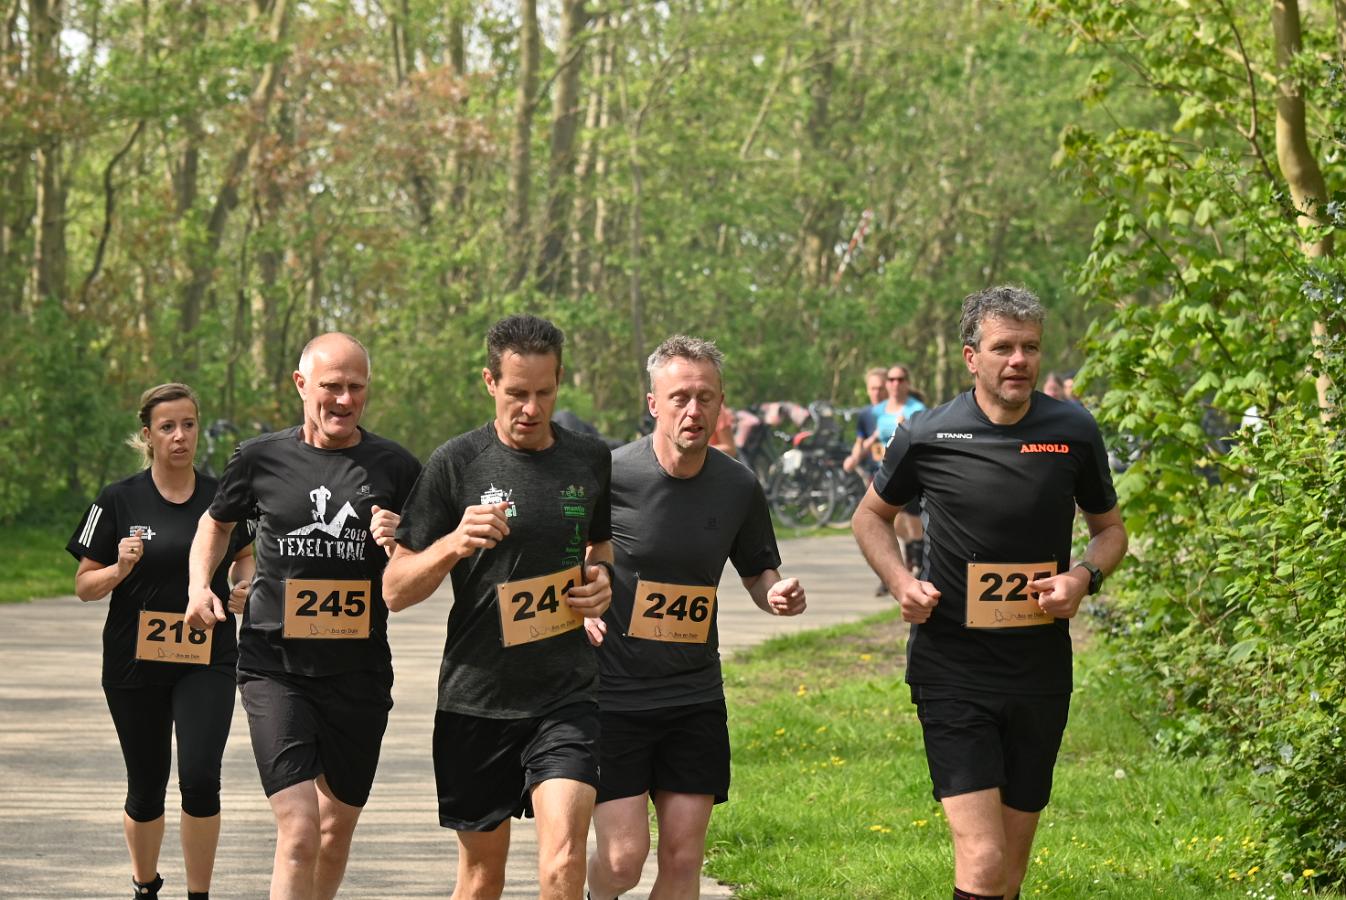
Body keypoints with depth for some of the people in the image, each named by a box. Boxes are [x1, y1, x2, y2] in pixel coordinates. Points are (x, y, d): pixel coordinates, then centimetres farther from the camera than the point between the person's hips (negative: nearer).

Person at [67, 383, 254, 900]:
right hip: (134, 662, 0)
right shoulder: (119, 501, -3)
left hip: (207, 659, 0)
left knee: (200, 778, -15)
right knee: (146, 789, 10)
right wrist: (120, 569, -20)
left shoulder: (223, 497, 3)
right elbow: (84, 586, 0)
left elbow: (246, 556, 20)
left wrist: (244, 585, -1)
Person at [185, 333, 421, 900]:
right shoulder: (261, 459, 1)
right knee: (299, 831, -15)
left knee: (336, 832, 14)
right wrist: (200, 585, 5)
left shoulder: (396, 468, 2)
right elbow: (217, 522, 22)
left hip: (359, 672, 2)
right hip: (276, 667, -2)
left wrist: (400, 547, -13)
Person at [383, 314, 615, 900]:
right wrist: (454, 544, -20)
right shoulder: (457, 464, -4)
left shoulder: (593, 461, 5)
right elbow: (396, 592, -2)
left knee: (564, 853, -18)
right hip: (476, 698, -1)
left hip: (565, 696, 1)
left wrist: (603, 580, 1)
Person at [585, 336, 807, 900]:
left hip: (695, 698, 4)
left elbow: (758, 572, 17)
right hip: (613, 693, -4)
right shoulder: (610, 476, -11)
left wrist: (776, 594, -6)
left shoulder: (738, 488, 1)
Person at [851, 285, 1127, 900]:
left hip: (1040, 675, 3)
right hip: (952, 671, -3)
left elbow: (1111, 529, 15)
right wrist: (900, 581, -5)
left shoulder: (1073, 432, 0)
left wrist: (1084, 577, -7)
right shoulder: (927, 437, -5)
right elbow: (871, 515, 14)